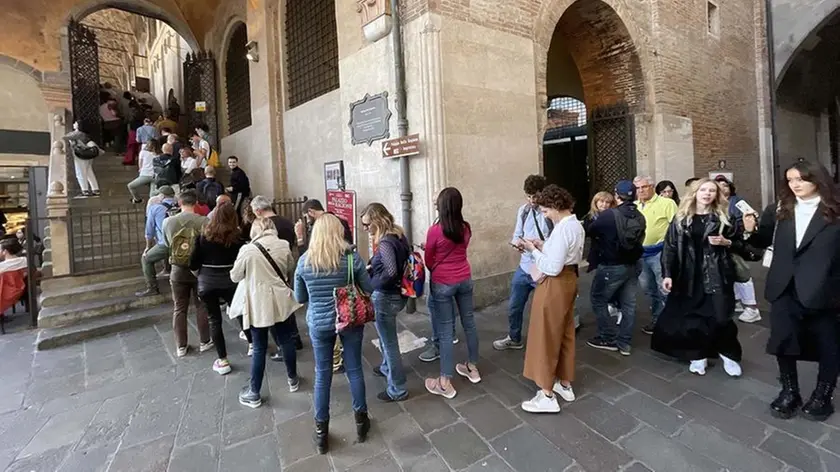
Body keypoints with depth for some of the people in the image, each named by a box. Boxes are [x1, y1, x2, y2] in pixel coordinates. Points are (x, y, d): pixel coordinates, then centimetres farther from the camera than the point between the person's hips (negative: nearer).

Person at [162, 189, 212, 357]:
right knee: (201, 307, 12)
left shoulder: (167, 222, -7)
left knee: (179, 308, 13)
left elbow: (167, 244, 8)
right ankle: (204, 342, 22)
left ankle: (181, 346, 23)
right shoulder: (204, 221, -16)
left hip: (178, 270, 2)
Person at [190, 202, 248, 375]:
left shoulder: (203, 236, -2)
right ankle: (252, 344, 34)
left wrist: (201, 273, 18)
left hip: (206, 282, 1)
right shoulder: (236, 237, -6)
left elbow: (193, 264, -1)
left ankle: (223, 361, 14)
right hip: (229, 281, -1)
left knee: (214, 320, 10)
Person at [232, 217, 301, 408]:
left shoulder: (247, 250, -14)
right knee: (287, 342, 17)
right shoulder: (283, 245, -5)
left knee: (259, 348, 9)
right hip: (281, 302, 3)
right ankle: (293, 379, 35)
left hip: (258, 305, -2)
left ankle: (254, 393, 23)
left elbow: (235, 276, -2)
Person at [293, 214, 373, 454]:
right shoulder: (351, 257, -13)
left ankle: (321, 432, 28)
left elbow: (299, 298, 2)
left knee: (322, 375, 14)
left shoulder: (304, 261, -8)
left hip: (319, 324, 1)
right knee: (354, 370, 15)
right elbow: (369, 289, -4)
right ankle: (361, 421, 32)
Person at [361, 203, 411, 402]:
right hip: (398, 294, 10)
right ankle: (387, 367, 51)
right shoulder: (399, 235, 3)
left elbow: (391, 272, -36)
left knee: (389, 342, 5)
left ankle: (397, 390, 21)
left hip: (386, 297, -10)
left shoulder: (385, 243, -24)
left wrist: (372, 284, -19)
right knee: (386, 336, 29)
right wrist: (372, 267, 6)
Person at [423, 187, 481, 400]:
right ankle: (473, 368, 35)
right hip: (465, 280, 6)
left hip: (442, 284, -5)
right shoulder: (466, 228, -1)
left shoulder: (434, 230, -16)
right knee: (469, 322, 17)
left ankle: (445, 383, 12)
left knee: (445, 331, 2)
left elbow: (429, 261, -2)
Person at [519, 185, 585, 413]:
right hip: (569, 280, 10)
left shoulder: (562, 229, -23)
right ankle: (565, 385, 34)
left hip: (555, 285, -10)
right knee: (565, 334, 19)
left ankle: (547, 396, 12)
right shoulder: (576, 225, 9)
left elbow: (553, 268, -26)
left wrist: (534, 251, -15)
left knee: (546, 338, 1)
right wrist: (543, 246, 4)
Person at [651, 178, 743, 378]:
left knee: (720, 318, -4)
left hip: (716, 275, 0)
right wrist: (667, 274, -9)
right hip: (688, 276, 0)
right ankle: (698, 355, 23)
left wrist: (726, 242, -10)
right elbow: (670, 247, -2)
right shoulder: (681, 219, 3)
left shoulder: (723, 218, 6)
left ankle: (729, 354, 21)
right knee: (690, 317, 5)